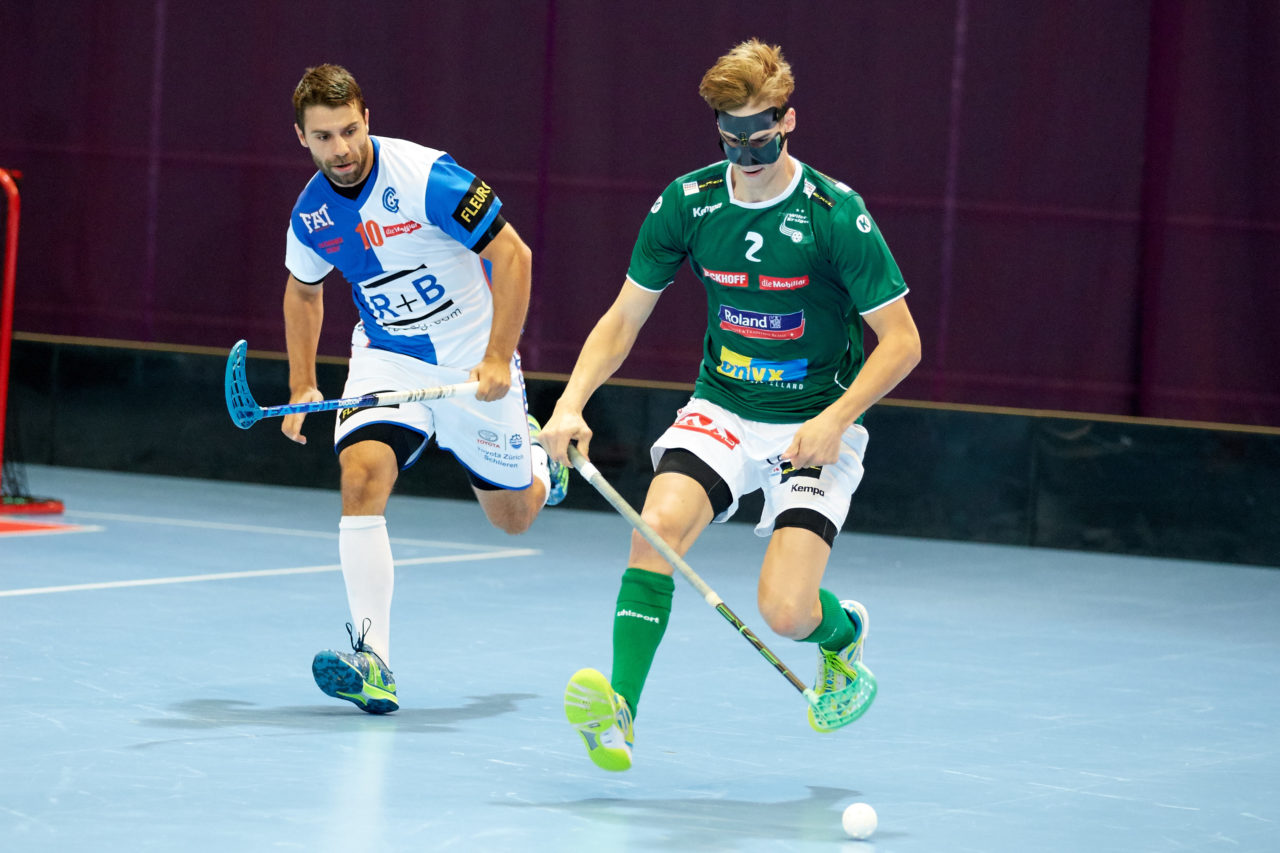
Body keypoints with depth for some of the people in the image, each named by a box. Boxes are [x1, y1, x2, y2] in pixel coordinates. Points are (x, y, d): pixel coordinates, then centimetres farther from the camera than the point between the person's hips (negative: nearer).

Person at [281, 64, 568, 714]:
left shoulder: (424, 178, -24)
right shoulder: (311, 215, -6)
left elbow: (512, 255, -20)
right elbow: (304, 289, 16)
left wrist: (497, 359, -26)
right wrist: (301, 387, 10)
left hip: (472, 361, -3)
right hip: (386, 357, 3)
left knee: (512, 517, 9)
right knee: (361, 475, -25)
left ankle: (536, 459, 49)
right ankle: (373, 662, -27)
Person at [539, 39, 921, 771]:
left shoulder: (835, 214, -16)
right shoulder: (687, 204, -4)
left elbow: (901, 341, -11)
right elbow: (624, 319, 4)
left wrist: (834, 421, -23)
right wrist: (571, 403, -11)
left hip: (815, 424, -3)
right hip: (721, 410, 3)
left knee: (786, 612, -16)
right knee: (660, 520, -28)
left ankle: (843, 632, 22)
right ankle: (620, 710, -28)